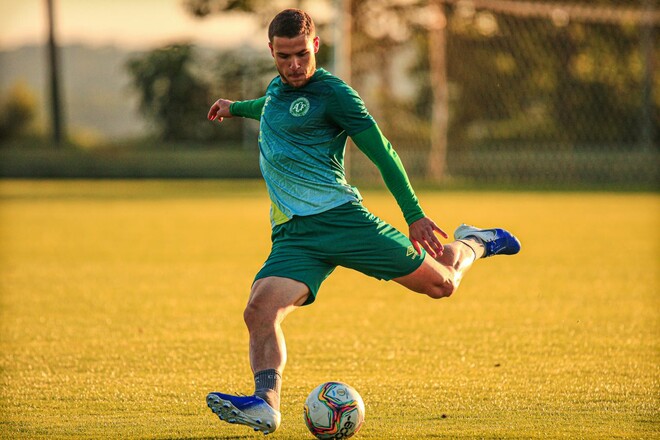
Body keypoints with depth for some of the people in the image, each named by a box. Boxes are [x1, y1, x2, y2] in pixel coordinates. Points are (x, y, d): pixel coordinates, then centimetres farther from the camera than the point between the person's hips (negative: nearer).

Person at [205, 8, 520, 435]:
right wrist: (238, 107, 53)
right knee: (260, 310, -22)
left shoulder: (332, 92, -7)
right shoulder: (277, 87, 15)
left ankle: (473, 244, 35)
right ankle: (266, 403, -30)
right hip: (292, 236, 5)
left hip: (339, 216, -5)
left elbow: (381, 151, -5)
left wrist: (414, 215, -7)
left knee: (440, 283, 4)